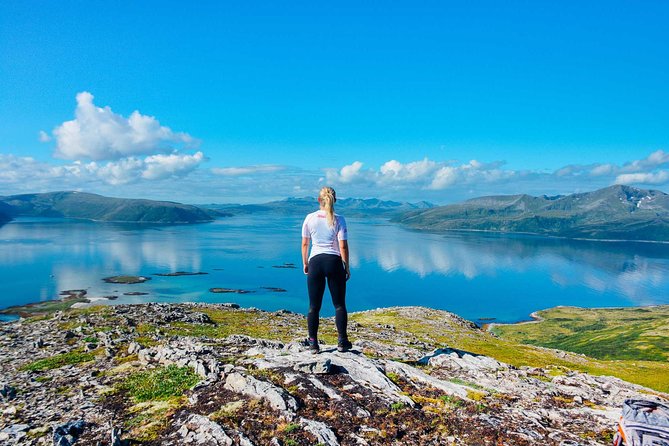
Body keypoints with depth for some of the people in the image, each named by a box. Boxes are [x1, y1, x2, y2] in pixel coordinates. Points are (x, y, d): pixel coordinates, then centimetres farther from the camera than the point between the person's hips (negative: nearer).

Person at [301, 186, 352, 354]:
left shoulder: (310, 218, 2)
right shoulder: (338, 220, -3)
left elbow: (304, 244, 6)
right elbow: (343, 247, -6)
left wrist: (305, 263, 18)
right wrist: (347, 267, 3)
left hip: (315, 262, 1)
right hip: (334, 261, -1)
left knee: (314, 306, 9)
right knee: (339, 305, 9)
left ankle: (313, 343, 12)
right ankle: (342, 342, 13)